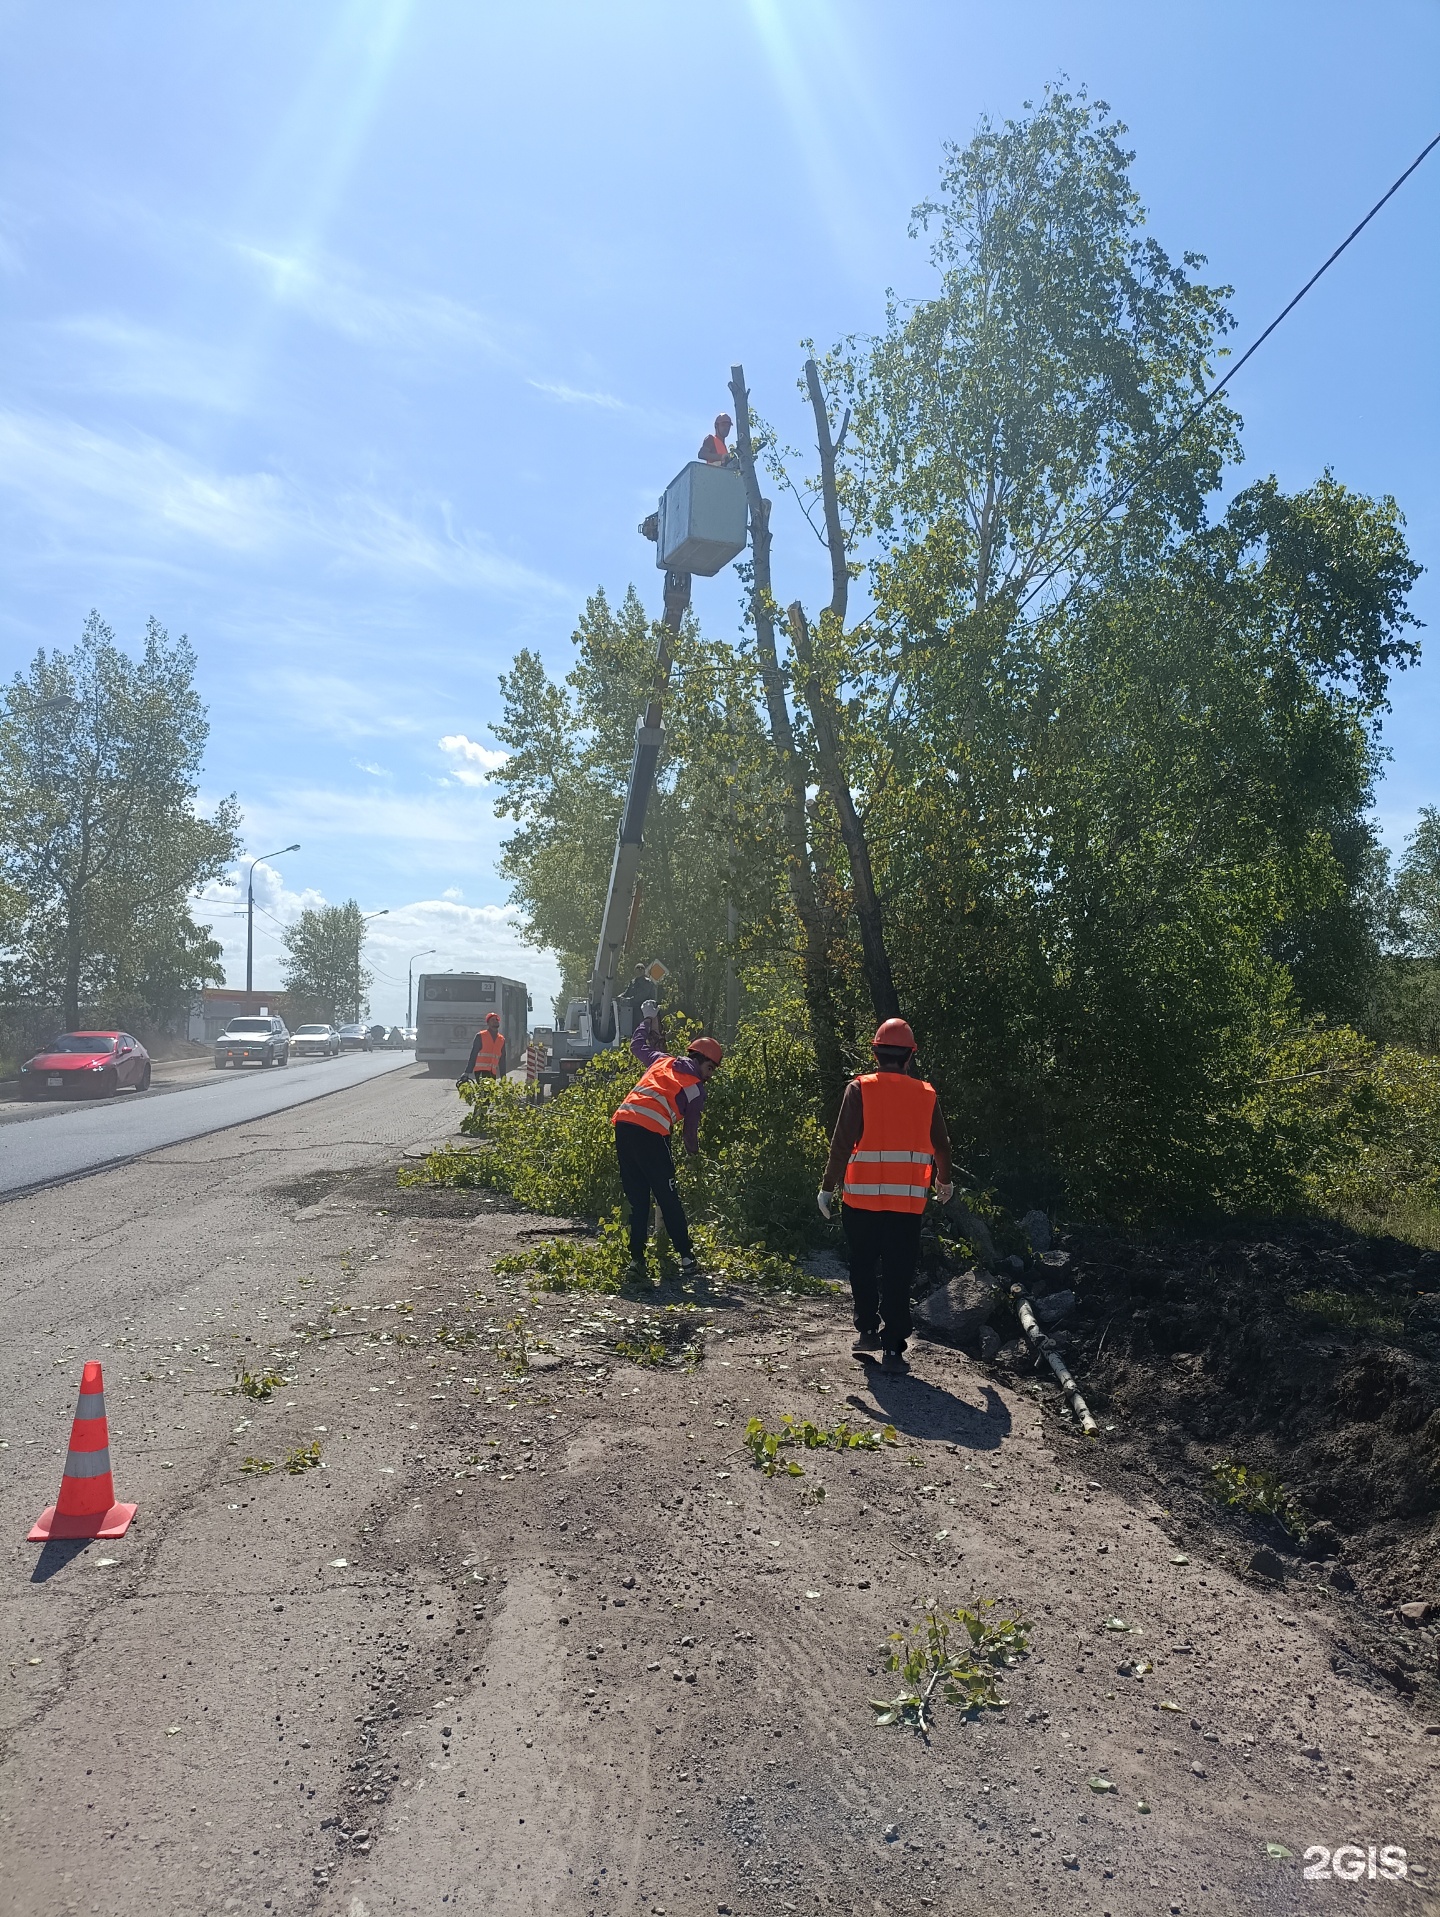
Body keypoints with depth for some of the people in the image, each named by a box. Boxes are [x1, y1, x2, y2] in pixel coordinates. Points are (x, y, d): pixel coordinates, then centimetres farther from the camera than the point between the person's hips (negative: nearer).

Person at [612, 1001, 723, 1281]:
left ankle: (637, 1258, 7)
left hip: (622, 1123, 6)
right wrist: (693, 1149, 35)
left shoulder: (662, 1061, 22)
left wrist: (648, 1019, 52)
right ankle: (686, 1257, 6)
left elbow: (637, 1045, 38)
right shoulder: (697, 1089, 9)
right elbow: (691, 1127, 16)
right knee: (668, 1198, 3)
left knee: (637, 1198, 10)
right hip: (650, 1132, -6)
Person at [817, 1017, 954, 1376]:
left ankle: (867, 1331, 25)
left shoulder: (859, 1089, -5)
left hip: (862, 1199, -1)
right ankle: (892, 1349, 4)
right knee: (898, 1277, 5)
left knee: (863, 1269, 18)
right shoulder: (926, 1095, 3)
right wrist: (944, 1182, 31)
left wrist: (828, 1186, -1)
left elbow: (842, 1143, -9)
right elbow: (941, 1146, 14)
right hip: (908, 1202, 1)